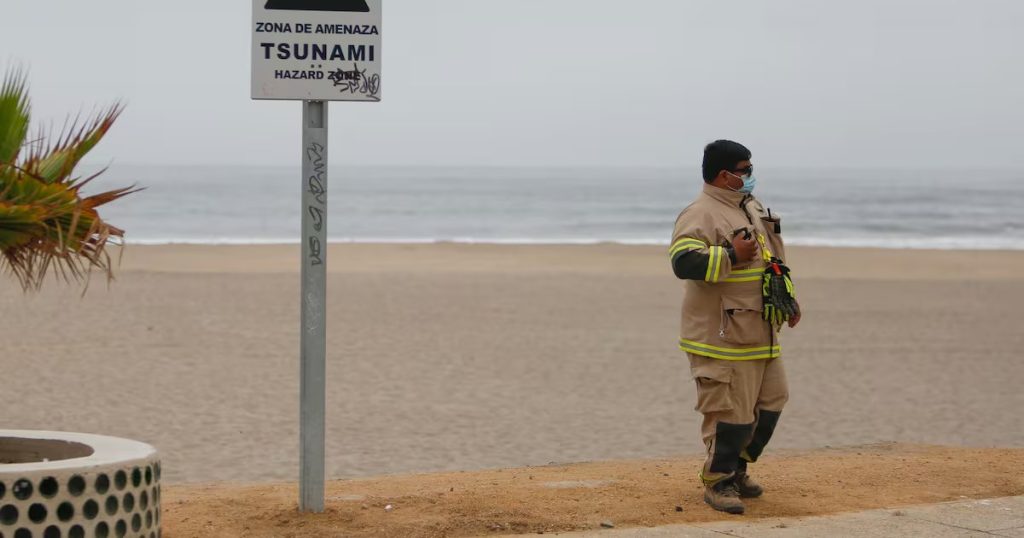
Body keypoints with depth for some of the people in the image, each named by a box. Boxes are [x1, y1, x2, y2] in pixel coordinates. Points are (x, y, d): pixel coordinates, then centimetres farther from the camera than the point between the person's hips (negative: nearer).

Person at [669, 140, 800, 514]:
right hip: (724, 339, -10)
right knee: (730, 411, -8)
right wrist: (732, 255, -29)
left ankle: (737, 469, 28)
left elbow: (773, 259, 28)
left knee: (771, 401, 15)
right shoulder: (701, 215, -15)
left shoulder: (753, 209, 17)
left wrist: (789, 299, 24)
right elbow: (683, 260, -28)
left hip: (761, 334, 10)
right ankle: (718, 483, 5)